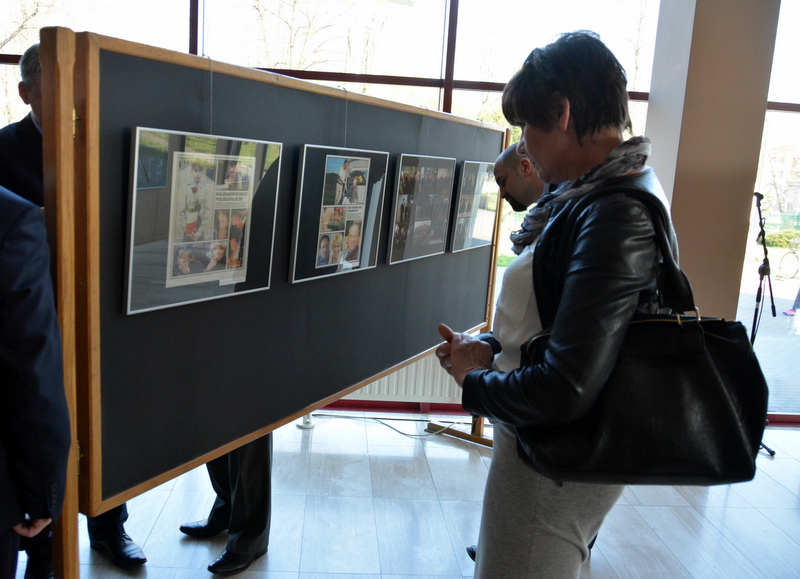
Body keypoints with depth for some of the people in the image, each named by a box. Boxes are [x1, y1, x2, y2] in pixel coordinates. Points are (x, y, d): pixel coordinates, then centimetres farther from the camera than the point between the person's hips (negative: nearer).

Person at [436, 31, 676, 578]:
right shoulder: (593, 194, 4)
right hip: (545, 447, 9)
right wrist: (490, 345, -1)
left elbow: (564, 391, -32)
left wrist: (474, 383, -14)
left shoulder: (617, 216, -28)